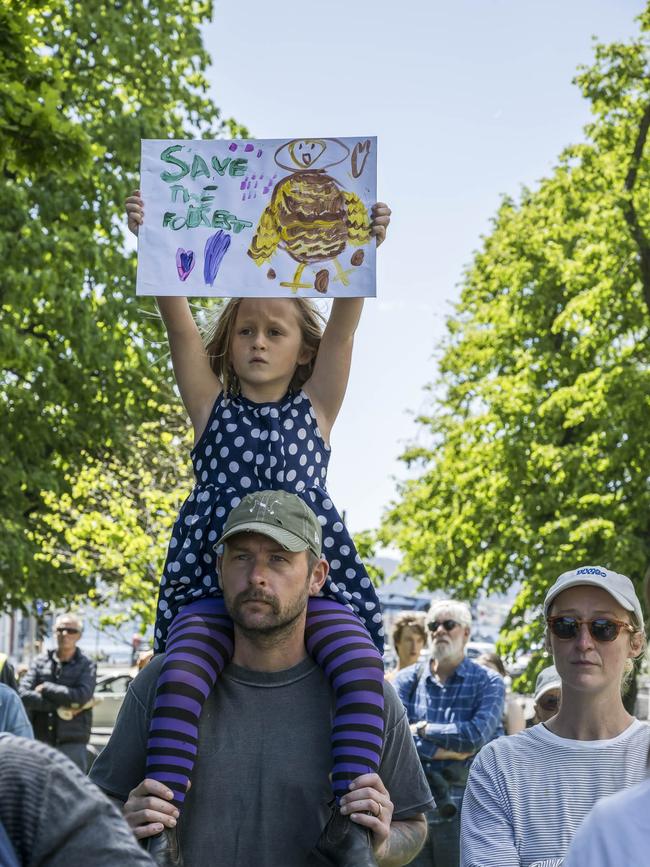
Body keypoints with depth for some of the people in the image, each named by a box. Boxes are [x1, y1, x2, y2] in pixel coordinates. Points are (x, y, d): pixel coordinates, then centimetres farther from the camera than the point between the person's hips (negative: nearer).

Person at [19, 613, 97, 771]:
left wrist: (45, 689, -7)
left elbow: (81, 696, -14)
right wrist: (59, 707, -12)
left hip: (73, 744, -2)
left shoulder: (86, 666, 3)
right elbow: (23, 695, -4)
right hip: (40, 741, 3)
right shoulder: (41, 662, 9)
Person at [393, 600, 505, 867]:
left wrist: (421, 729, -5)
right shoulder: (407, 679, 9)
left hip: (461, 811, -2)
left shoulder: (488, 682, 4)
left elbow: (477, 735, -13)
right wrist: (451, 751, -15)